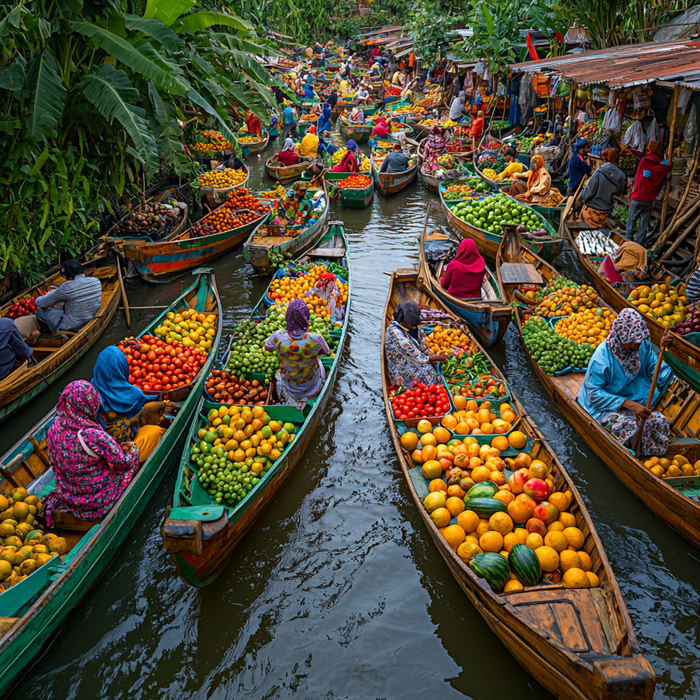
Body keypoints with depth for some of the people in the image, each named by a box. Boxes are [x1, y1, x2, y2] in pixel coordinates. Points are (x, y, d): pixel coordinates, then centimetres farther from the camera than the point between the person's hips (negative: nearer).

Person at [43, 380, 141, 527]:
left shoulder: (54, 428, -13)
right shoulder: (94, 435, -32)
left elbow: (53, 461, 4)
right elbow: (122, 463, -20)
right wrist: (131, 448, 2)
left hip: (67, 495, 6)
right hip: (96, 500, -6)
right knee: (132, 456, 10)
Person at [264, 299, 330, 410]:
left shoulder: (278, 337, -33)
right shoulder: (316, 340, -35)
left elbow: (267, 348, -8)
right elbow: (327, 352, -11)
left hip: (288, 383, 2)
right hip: (311, 383, -1)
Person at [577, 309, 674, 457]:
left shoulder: (644, 346, -5)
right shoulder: (603, 355, -22)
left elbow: (656, 375, -2)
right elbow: (594, 393, -19)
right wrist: (627, 404, -27)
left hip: (634, 401, 5)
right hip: (603, 405, -5)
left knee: (660, 421, -20)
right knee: (628, 425, -32)